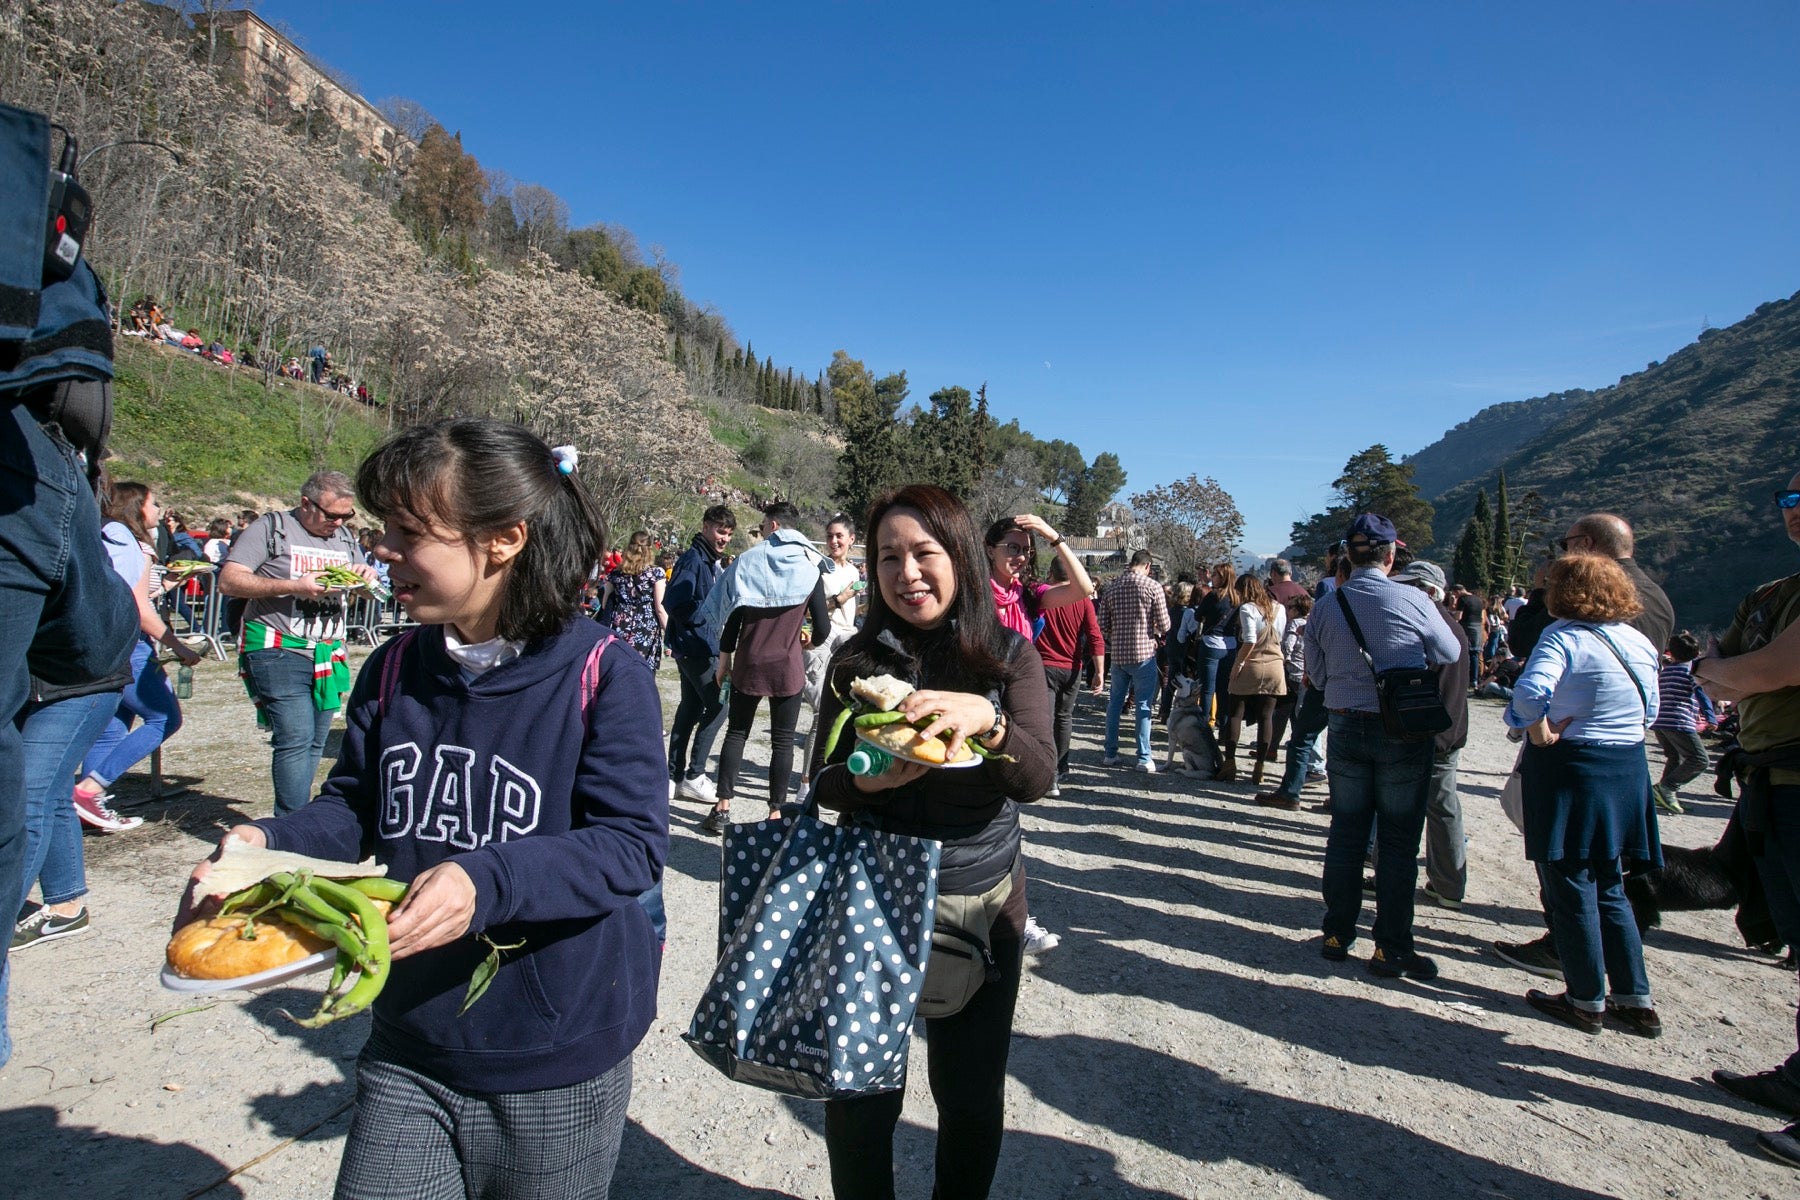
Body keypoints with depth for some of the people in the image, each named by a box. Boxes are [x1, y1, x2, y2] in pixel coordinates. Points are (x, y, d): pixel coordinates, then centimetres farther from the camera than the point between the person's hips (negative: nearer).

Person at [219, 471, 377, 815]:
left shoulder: (345, 537, 15)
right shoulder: (271, 527, -3)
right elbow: (228, 581, -10)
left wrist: (367, 577, -2)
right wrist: (294, 586, -20)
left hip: (328, 654, 6)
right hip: (279, 652, -6)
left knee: (315, 744, 8)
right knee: (295, 738, -13)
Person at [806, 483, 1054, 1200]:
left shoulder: (1009, 656, -5)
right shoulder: (858, 659, -3)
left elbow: (1037, 778, -14)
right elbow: (823, 782, -2)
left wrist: (986, 719, -33)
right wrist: (869, 779, -25)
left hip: (981, 903, 0)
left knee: (972, 1096, 16)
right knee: (859, 1095, 11)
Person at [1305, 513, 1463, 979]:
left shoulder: (1325, 607, -2)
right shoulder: (1412, 601, -12)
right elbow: (1451, 653, 4)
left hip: (1346, 728, 3)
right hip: (1403, 732, -3)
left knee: (1345, 835, 12)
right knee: (1397, 843, 6)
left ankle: (1337, 935, 21)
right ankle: (1391, 948, 13)